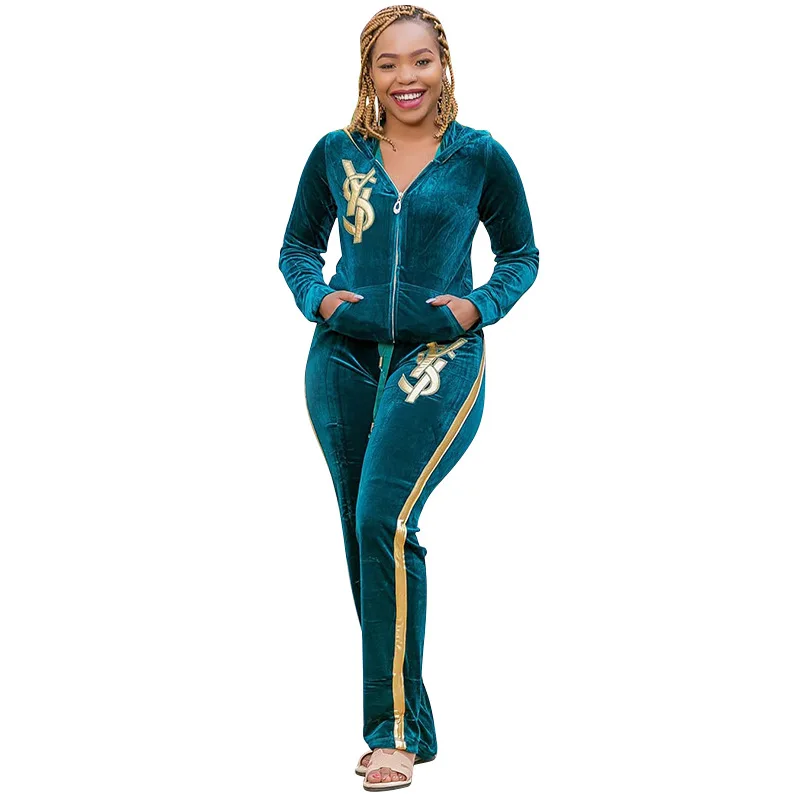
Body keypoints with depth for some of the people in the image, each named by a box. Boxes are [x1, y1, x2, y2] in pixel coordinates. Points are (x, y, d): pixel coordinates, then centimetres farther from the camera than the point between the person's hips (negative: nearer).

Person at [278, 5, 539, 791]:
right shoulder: (336, 154, 5)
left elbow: (521, 254, 11)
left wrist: (478, 307, -6)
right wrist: (318, 298, -2)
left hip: (437, 362, -4)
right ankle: (401, 719, 20)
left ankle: (397, 728, -10)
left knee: (384, 523, -18)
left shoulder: (481, 157, 0)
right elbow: (298, 245, 17)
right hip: (345, 358, 4)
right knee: (362, 535, 7)